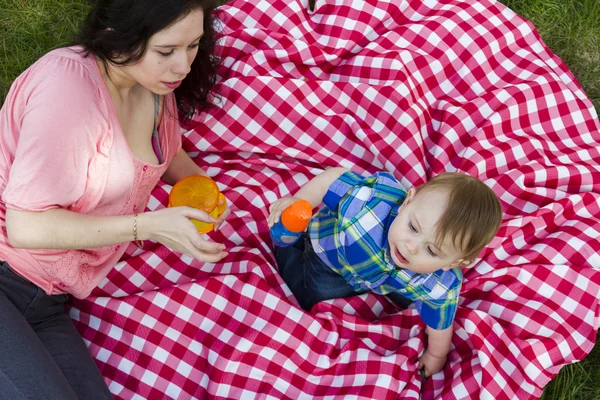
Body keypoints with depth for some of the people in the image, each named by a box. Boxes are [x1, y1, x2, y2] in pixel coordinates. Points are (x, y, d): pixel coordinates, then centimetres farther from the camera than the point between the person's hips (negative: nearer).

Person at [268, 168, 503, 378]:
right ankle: (286, 246, 24)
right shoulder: (375, 199, -50)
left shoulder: (439, 287, -40)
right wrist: (297, 202, -21)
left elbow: (439, 322, -19)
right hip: (328, 250, -2)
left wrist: (436, 356, 0)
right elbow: (337, 177, -31)